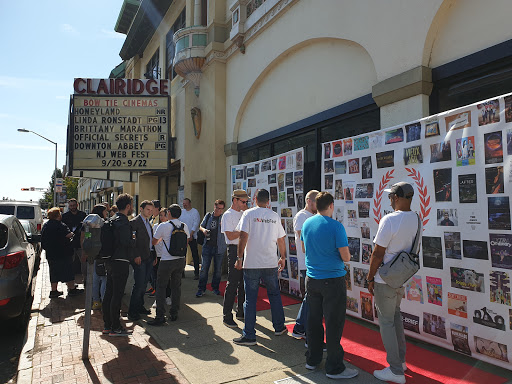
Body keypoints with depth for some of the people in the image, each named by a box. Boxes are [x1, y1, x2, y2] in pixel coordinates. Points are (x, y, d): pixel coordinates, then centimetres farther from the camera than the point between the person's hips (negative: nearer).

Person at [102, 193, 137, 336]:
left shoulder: (113, 219, 14)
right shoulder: (123, 221, -16)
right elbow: (126, 242, -25)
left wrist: (130, 237, 12)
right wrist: (135, 239, -6)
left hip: (111, 261, 10)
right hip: (120, 262, -10)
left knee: (109, 293, 14)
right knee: (117, 295, -2)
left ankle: (107, 325, 24)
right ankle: (115, 327, 6)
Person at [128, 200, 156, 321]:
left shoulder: (148, 222, 16)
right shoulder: (134, 222, -10)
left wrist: (154, 255, 14)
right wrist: (135, 255, -17)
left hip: (149, 258, 8)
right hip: (140, 259, -8)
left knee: (144, 283, 14)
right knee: (139, 284, -5)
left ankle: (140, 306, 26)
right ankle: (132, 311, 5)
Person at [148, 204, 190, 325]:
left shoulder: (163, 226, -10)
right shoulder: (184, 226, 3)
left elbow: (154, 242, 0)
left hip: (167, 261, -5)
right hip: (181, 260, 5)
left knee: (161, 287, 4)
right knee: (176, 286, 14)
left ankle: (160, 316, 3)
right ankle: (174, 314, 21)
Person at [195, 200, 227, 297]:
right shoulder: (208, 216, 9)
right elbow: (201, 226, 17)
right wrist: (203, 230, -4)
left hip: (219, 247, -2)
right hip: (207, 246, 2)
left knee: (218, 269, 9)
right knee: (204, 268, 2)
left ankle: (215, 287, 25)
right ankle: (201, 289, 11)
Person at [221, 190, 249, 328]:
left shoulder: (244, 213, 15)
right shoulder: (228, 215, -7)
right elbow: (230, 236, -15)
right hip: (235, 250, -7)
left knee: (243, 283, 13)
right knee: (232, 283, -4)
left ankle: (241, 312, 25)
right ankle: (227, 316, 4)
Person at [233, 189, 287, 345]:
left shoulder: (249, 214, -4)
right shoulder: (275, 216, 6)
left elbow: (243, 237, -12)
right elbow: (281, 240, 9)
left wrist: (239, 258, -7)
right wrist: (283, 258, 22)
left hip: (251, 264, -3)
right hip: (271, 263, 3)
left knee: (250, 299, 2)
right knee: (274, 295, 19)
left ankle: (249, 336, 7)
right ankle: (279, 328, 30)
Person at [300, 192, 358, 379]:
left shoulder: (306, 223, 3)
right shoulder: (336, 226, -16)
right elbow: (346, 257, -15)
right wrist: (339, 251, 5)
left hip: (312, 279, 6)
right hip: (333, 280, -6)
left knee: (314, 320, 16)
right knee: (334, 323, 4)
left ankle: (312, 359, 29)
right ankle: (334, 367, 13)